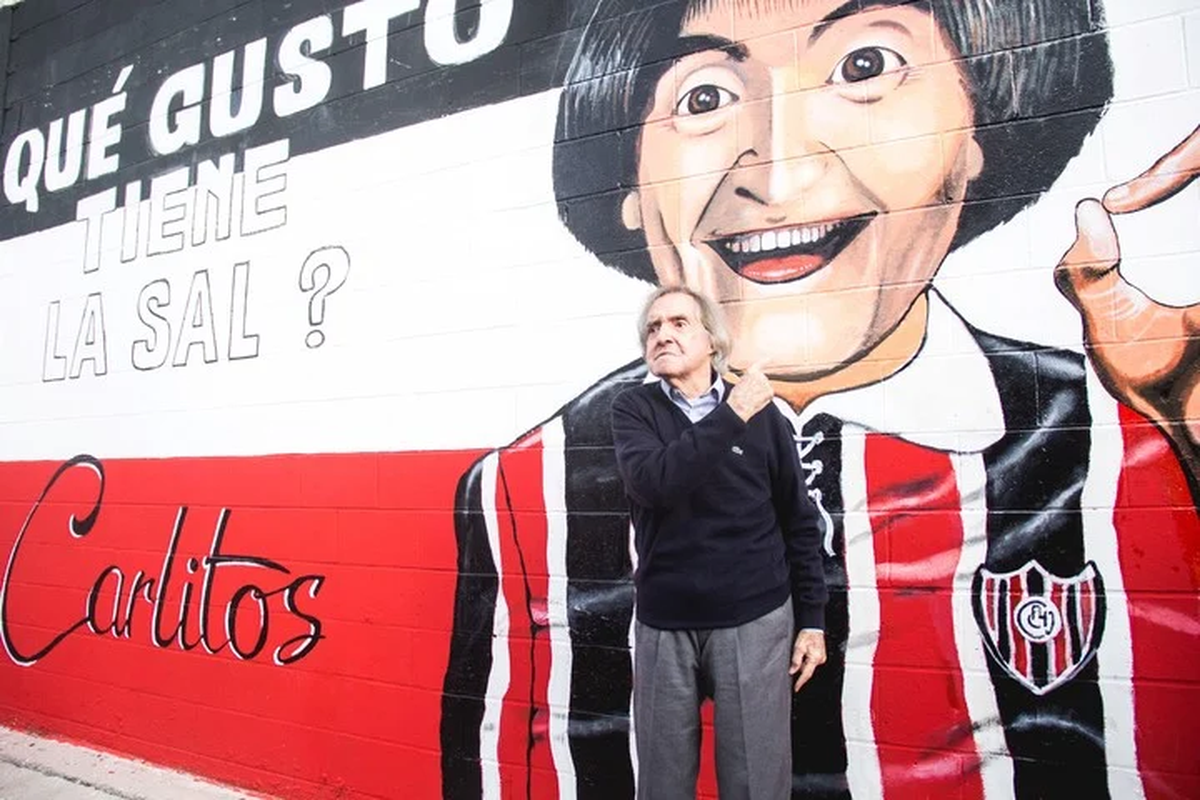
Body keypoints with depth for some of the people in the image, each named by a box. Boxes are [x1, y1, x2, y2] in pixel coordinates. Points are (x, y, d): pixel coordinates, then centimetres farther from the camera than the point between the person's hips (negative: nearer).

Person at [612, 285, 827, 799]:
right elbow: (653, 482, -20)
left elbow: (798, 522, 5)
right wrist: (732, 416, -21)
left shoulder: (762, 414, 0)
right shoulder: (634, 409, 0)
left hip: (755, 620, -1)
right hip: (664, 624, 1)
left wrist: (812, 618, 4)